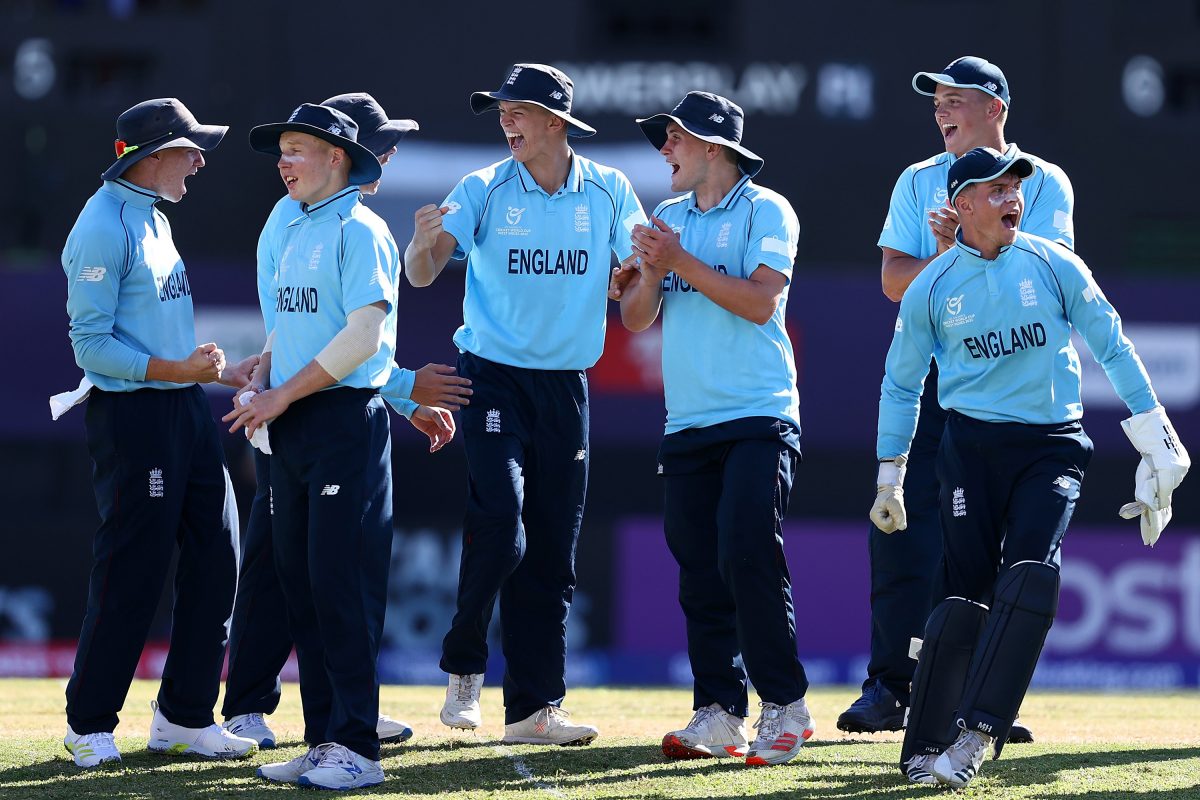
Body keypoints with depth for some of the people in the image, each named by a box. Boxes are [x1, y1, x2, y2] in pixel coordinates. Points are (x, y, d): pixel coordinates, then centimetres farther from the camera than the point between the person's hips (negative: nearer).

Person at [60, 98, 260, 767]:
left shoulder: (153, 218, 16)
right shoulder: (105, 226, -13)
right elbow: (92, 343, -17)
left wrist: (223, 372, 18)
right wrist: (174, 370, -23)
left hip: (188, 409, 9)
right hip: (132, 413, -9)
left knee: (215, 563, 8)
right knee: (132, 572, -5)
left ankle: (185, 717, 17)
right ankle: (90, 725, 6)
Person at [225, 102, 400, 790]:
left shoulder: (360, 231, -9)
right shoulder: (297, 234, 18)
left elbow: (364, 333, -17)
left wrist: (284, 395, -15)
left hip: (346, 422, -9)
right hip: (294, 426, 9)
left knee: (342, 582, -10)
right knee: (300, 580, 8)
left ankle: (358, 749, -9)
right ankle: (324, 740, 13)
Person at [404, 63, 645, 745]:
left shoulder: (608, 191, 3)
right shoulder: (484, 190, -3)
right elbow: (424, 273, -13)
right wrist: (426, 243, -35)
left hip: (567, 385, 3)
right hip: (493, 378, -3)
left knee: (553, 554, 4)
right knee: (499, 527, -19)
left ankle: (535, 707, 9)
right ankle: (465, 668, 1)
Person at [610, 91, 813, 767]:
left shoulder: (765, 211, -1)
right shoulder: (668, 218, 17)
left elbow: (759, 302, -14)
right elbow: (637, 318, 12)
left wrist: (681, 261, -13)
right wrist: (651, 270, -7)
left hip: (759, 419, -6)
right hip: (687, 426, 6)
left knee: (748, 558, -16)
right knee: (701, 576, 2)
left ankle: (786, 706, -9)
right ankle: (720, 714, 5)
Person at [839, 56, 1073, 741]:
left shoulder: (1044, 183, 6)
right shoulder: (919, 183, 14)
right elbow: (894, 279, 4)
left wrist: (969, 242, -18)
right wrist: (945, 256, -14)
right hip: (929, 370, 2)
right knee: (901, 524, -5)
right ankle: (890, 685, -1)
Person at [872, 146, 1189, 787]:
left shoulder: (1053, 265, 3)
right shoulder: (931, 288, 3)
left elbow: (1112, 346, 8)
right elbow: (901, 383, 13)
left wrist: (1156, 437, 5)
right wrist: (888, 477, 11)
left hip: (1053, 444, 0)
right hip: (973, 445, 0)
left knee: (1031, 573, -20)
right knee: (966, 587, -8)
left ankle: (976, 733, -26)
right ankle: (926, 750, -3)